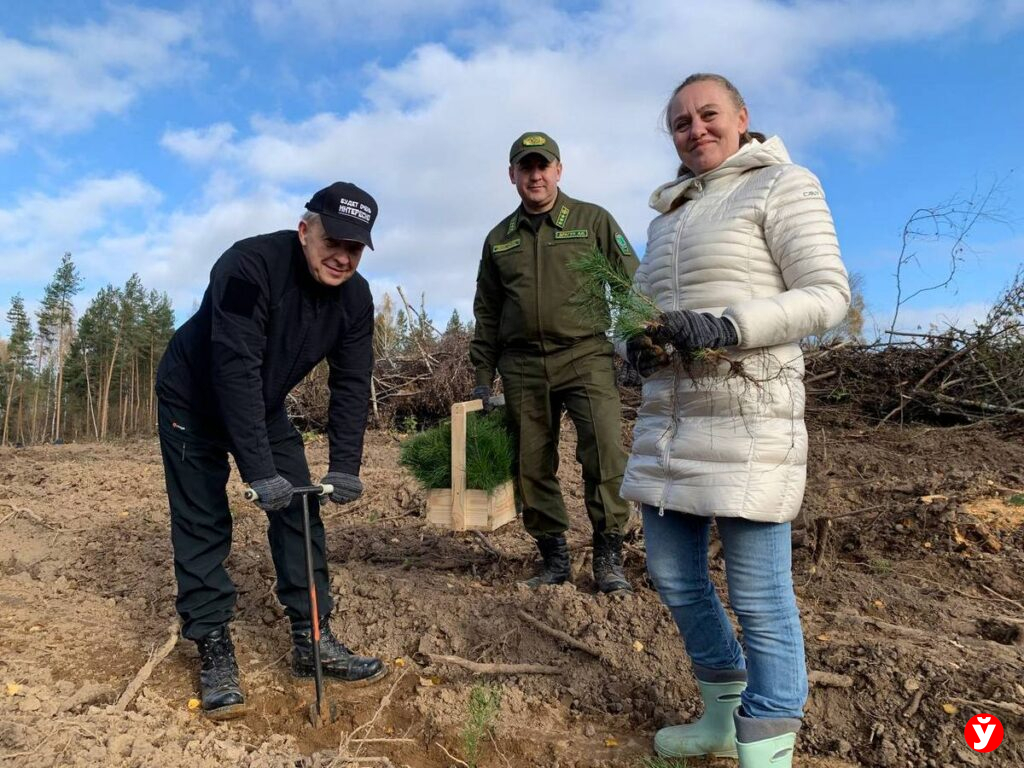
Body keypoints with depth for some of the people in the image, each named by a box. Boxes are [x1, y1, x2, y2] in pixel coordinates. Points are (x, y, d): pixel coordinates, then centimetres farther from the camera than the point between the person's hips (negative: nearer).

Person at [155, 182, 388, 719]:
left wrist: (345, 467, -22)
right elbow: (235, 370, -38)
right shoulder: (249, 265, -33)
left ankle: (312, 640, 10)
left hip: (264, 407, 5)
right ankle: (213, 650, 8)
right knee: (203, 525, -4)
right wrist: (258, 470, -40)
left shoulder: (355, 298, -15)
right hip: (194, 402, -5)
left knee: (300, 511, 0)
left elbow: (352, 386, -13)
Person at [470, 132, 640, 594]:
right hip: (522, 367, 3)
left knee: (605, 452, -15)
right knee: (532, 466, 4)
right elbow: (487, 313, 18)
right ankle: (553, 557, 17)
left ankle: (609, 556, 0)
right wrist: (483, 377, 14)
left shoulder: (594, 221, 7)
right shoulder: (499, 239, 16)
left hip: (587, 356, -3)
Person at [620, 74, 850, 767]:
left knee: (760, 593, -4)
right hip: (668, 415, 8)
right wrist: (639, 344, -2)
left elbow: (828, 294, -8)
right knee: (674, 575, 13)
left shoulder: (782, 185, 1)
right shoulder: (669, 213, 20)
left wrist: (726, 328, -22)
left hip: (748, 415, -7)